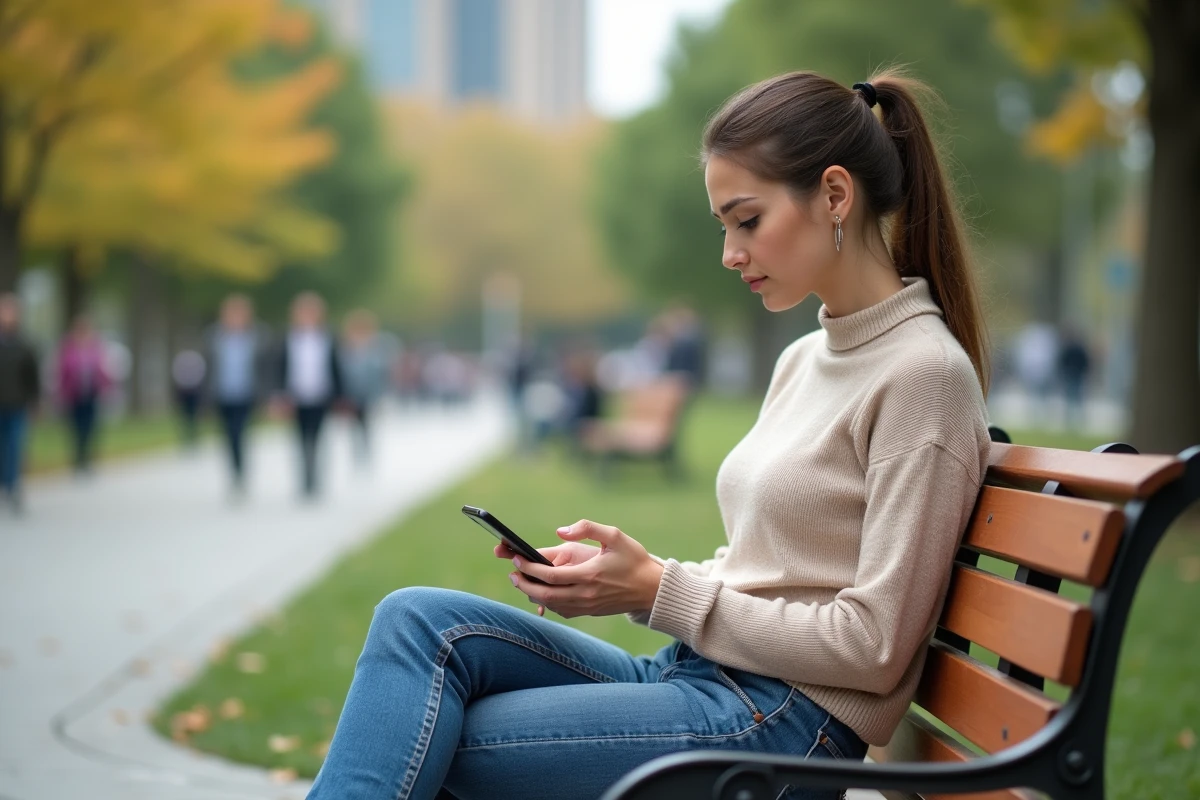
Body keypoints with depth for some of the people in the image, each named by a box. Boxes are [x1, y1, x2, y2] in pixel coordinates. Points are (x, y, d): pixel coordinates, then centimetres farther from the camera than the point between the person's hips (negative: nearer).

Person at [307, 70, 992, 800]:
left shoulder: (925, 372, -11)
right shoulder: (804, 360, 17)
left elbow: (873, 646, -15)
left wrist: (661, 590, -13)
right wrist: (622, 572, 0)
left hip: (785, 724, -8)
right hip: (690, 675, 8)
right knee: (420, 620, -12)